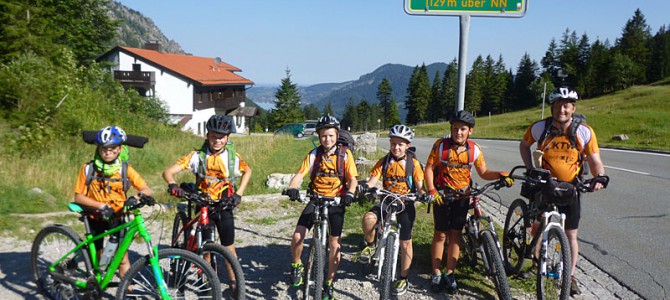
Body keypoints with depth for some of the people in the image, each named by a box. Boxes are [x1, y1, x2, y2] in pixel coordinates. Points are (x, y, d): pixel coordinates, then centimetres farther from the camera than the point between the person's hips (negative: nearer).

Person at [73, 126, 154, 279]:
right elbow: (78, 197, -9)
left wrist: (138, 195, -36)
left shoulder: (125, 169, -8)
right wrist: (101, 205, -23)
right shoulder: (89, 169, -9)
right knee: (96, 257, 8)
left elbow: (147, 190, -13)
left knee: (122, 256, -4)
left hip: (116, 217, 0)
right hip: (95, 218, 0)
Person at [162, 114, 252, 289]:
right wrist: (173, 185, -39)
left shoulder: (233, 157, -7)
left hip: (224, 207, 1)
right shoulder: (198, 156, -13)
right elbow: (168, 172, -17)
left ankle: (234, 281, 19)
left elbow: (247, 171, 13)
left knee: (229, 248, 4)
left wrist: (239, 193, 0)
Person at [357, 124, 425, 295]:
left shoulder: (413, 163, -4)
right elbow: (373, 180, -9)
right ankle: (370, 245, 0)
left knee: (405, 243, 4)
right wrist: (365, 187, -32)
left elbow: (419, 186, -6)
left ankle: (403, 279, 21)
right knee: (368, 219, -29)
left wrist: (424, 195, -29)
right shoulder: (384, 162, -1)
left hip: (405, 204, -1)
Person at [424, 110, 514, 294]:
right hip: (442, 195, -2)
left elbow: (483, 172, 4)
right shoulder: (440, 145, -11)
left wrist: (500, 175, -13)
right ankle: (436, 274, 13)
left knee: (455, 234, 5)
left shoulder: (475, 150, -5)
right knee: (440, 234, 2)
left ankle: (449, 274, 16)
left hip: (462, 196, 2)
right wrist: (431, 190, -16)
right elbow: (429, 168, -6)